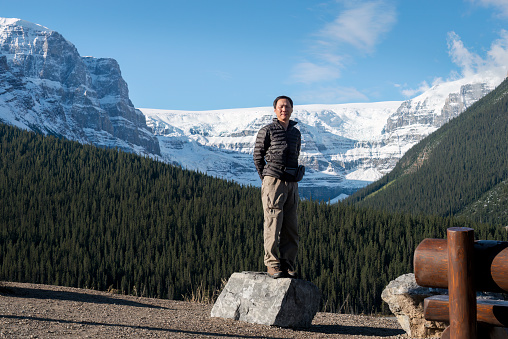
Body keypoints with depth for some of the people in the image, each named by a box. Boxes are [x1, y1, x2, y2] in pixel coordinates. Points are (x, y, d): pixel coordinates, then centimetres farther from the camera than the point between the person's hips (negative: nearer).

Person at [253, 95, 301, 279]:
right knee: (273, 224, -9)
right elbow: (258, 156, 6)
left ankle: (288, 265, 9)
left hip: (292, 184, 5)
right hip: (273, 182, -5)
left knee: (291, 227, 4)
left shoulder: (296, 133, 17)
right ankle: (272, 265, -5)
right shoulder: (266, 131, 1)